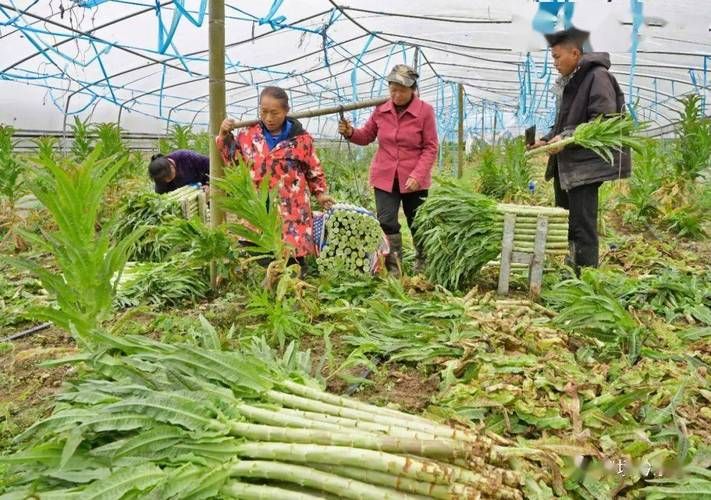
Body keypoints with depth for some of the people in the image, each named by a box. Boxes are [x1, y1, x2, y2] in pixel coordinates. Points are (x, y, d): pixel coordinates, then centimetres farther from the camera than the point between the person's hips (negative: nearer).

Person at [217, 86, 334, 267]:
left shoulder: (301, 139, 0)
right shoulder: (248, 134, 6)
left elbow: (314, 170, 9)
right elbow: (232, 159, 18)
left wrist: (320, 193, 2)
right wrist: (224, 137, 6)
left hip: (291, 212, -2)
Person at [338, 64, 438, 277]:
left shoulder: (425, 111, -8)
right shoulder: (381, 109, 0)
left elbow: (430, 148, -8)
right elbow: (366, 136, 11)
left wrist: (417, 175, -18)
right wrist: (350, 132, -10)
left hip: (413, 180, -2)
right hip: (385, 177, 2)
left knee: (418, 224, 13)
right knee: (386, 223, -2)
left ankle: (422, 266, 34)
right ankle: (393, 269, 10)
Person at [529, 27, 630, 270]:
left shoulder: (597, 77, -11)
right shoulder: (569, 82, 17)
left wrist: (567, 138, -24)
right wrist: (546, 140, 10)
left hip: (585, 165, -10)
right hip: (565, 165, 10)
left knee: (582, 227, -7)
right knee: (564, 221, 15)